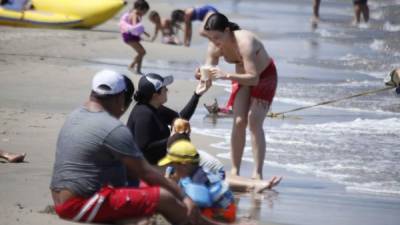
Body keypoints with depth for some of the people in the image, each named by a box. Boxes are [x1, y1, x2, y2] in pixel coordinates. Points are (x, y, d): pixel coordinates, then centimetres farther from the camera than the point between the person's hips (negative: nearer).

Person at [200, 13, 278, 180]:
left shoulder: (245, 42, -39)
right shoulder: (214, 48, -19)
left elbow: (254, 78, -41)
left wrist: (227, 76, -51)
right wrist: (202, 76, -38)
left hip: (264, 76, -5)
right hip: (241, 77, 5)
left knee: (254, 122, -16)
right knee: (238, 122, -6)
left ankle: (257, 173, -16)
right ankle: (235, 170, -1)